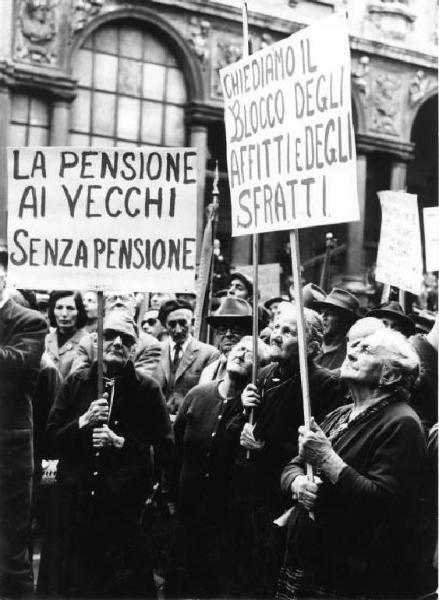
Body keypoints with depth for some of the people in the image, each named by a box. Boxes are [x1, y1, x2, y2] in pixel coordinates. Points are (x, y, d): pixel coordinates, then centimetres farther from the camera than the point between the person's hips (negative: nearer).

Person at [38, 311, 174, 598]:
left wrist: (120, 442, -13)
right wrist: (83, 422, -12)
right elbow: (51, 439, 4)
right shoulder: (76, 383, 7)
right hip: (74, 502, 2)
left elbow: (166, 450, -3)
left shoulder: (147, 389, 0)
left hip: (124, 508, -2)